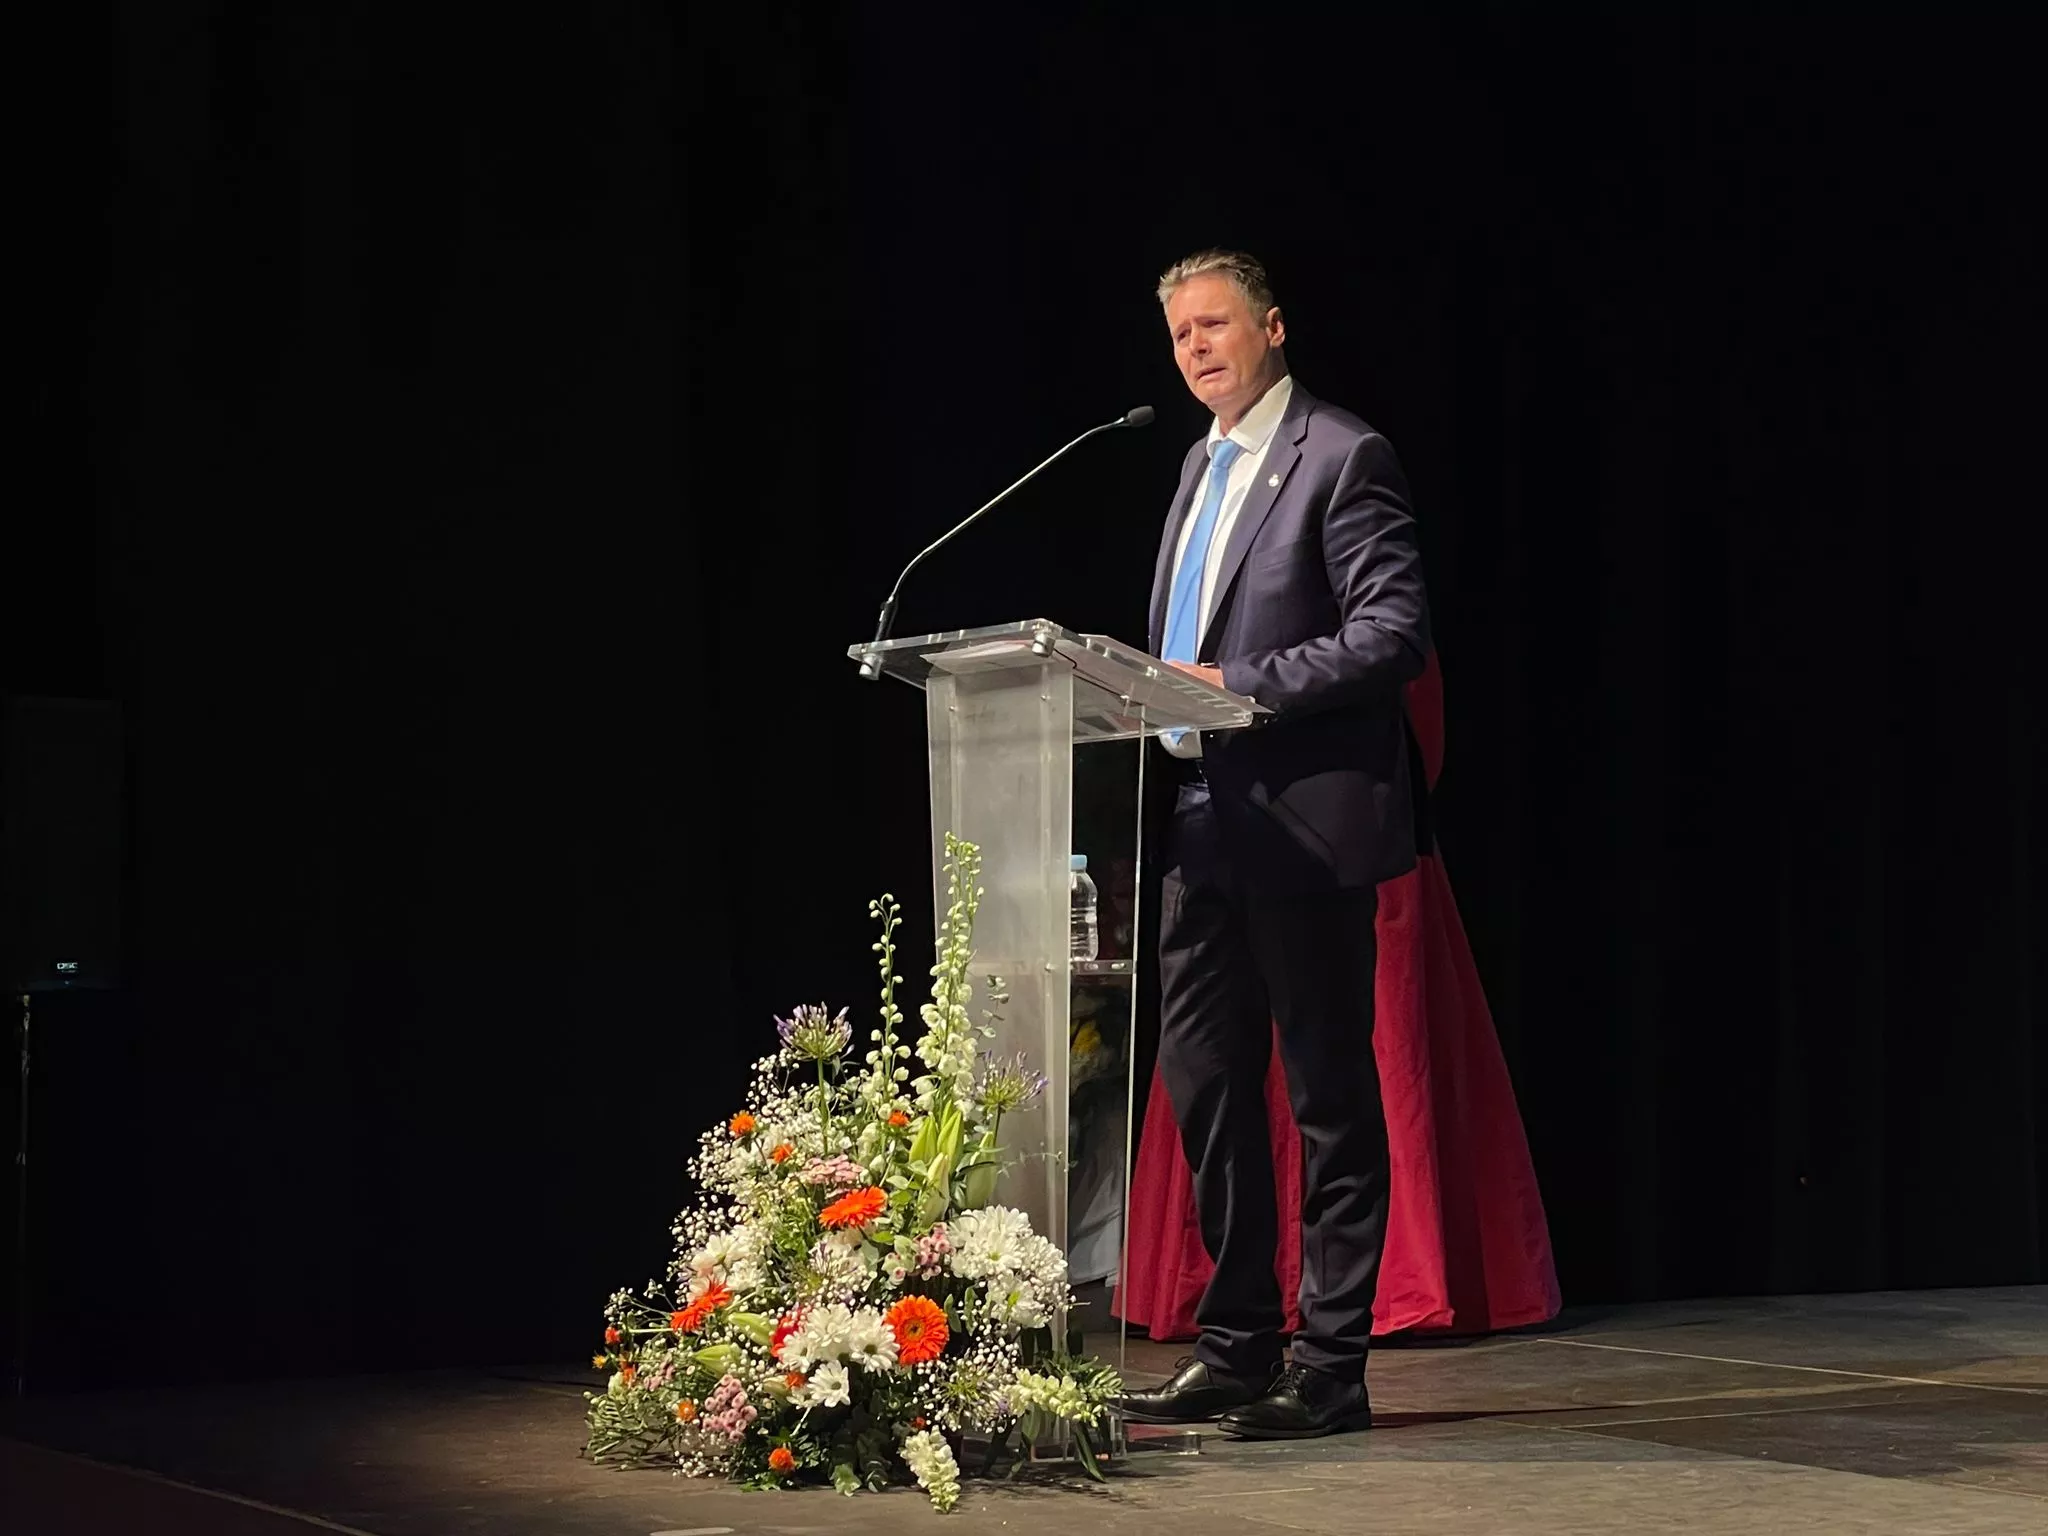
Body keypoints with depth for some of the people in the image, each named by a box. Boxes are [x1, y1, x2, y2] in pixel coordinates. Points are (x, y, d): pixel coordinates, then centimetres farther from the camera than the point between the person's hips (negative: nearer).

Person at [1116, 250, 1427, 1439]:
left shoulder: (1343, 459, -8)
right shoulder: (1203, 467, 18)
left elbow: (1397, 630, -17)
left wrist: (1244, 687, -21)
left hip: (1306, 825, -9)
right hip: (1207, 822, 9)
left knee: (1329, 1093, -2)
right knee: (1206, 1086, 11)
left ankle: (1331, 1370, 4)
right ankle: (1236, 1350, 21)